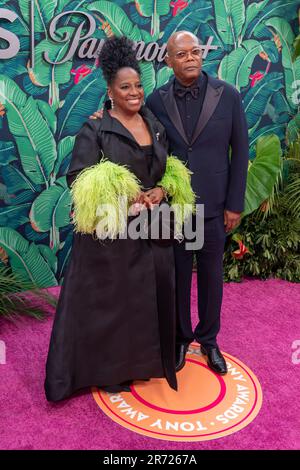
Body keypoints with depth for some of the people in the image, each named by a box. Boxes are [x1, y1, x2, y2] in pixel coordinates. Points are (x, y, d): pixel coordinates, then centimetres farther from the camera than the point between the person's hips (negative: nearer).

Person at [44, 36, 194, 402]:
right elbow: (77, 179, -13)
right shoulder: (94, 129, -8)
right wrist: (125, 196, -19)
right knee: (109, 299, 6)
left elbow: (169, 173, 15)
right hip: (110, 231, -5)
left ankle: (144, 360, 33)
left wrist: (161, 191, -7)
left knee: (150, 297, 13)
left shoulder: (155, 125, 10)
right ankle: (109, 369, 24)